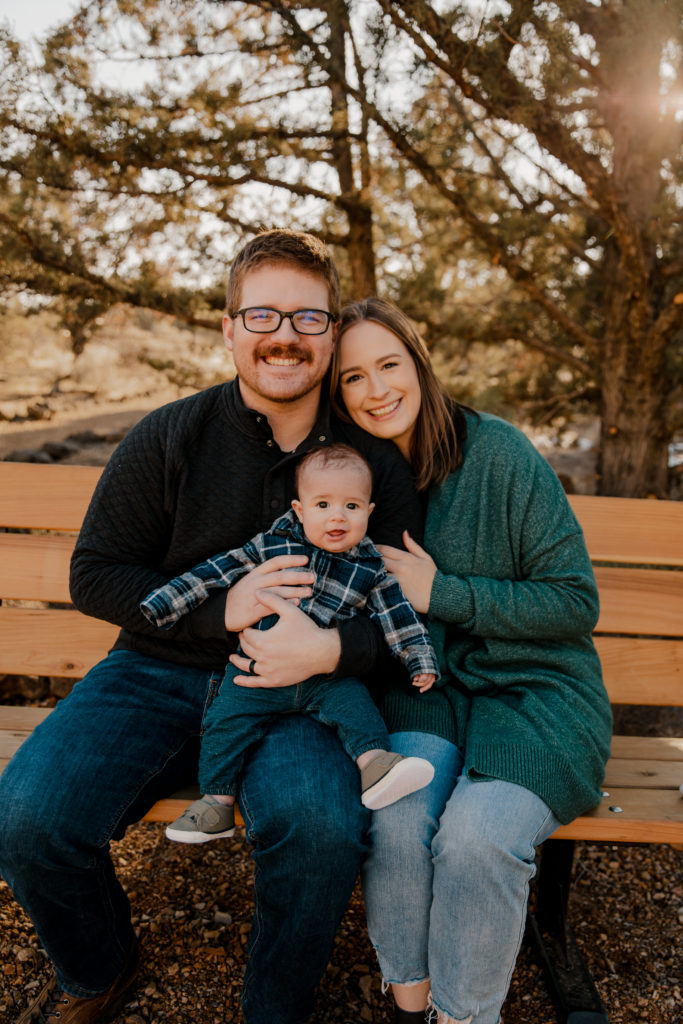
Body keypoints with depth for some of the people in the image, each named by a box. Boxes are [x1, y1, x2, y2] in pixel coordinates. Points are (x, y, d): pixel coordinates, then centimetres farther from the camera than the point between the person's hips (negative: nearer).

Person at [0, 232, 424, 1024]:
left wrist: (329, 650, -21)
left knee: (323, 827, -30)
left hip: (294, 691, 0)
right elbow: (95, 574, 0)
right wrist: (219, 608, -15)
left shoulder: (372, 461, 1)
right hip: (157, 672, 1)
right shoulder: (168, 438, -2)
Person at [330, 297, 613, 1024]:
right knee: (396, 820, -26)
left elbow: (576, 602, -9)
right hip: (425, 689, 3)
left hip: (535, 690, -2)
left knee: (476, 837, -27)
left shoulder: (499, 453, -11)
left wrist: (443, 593, -15)